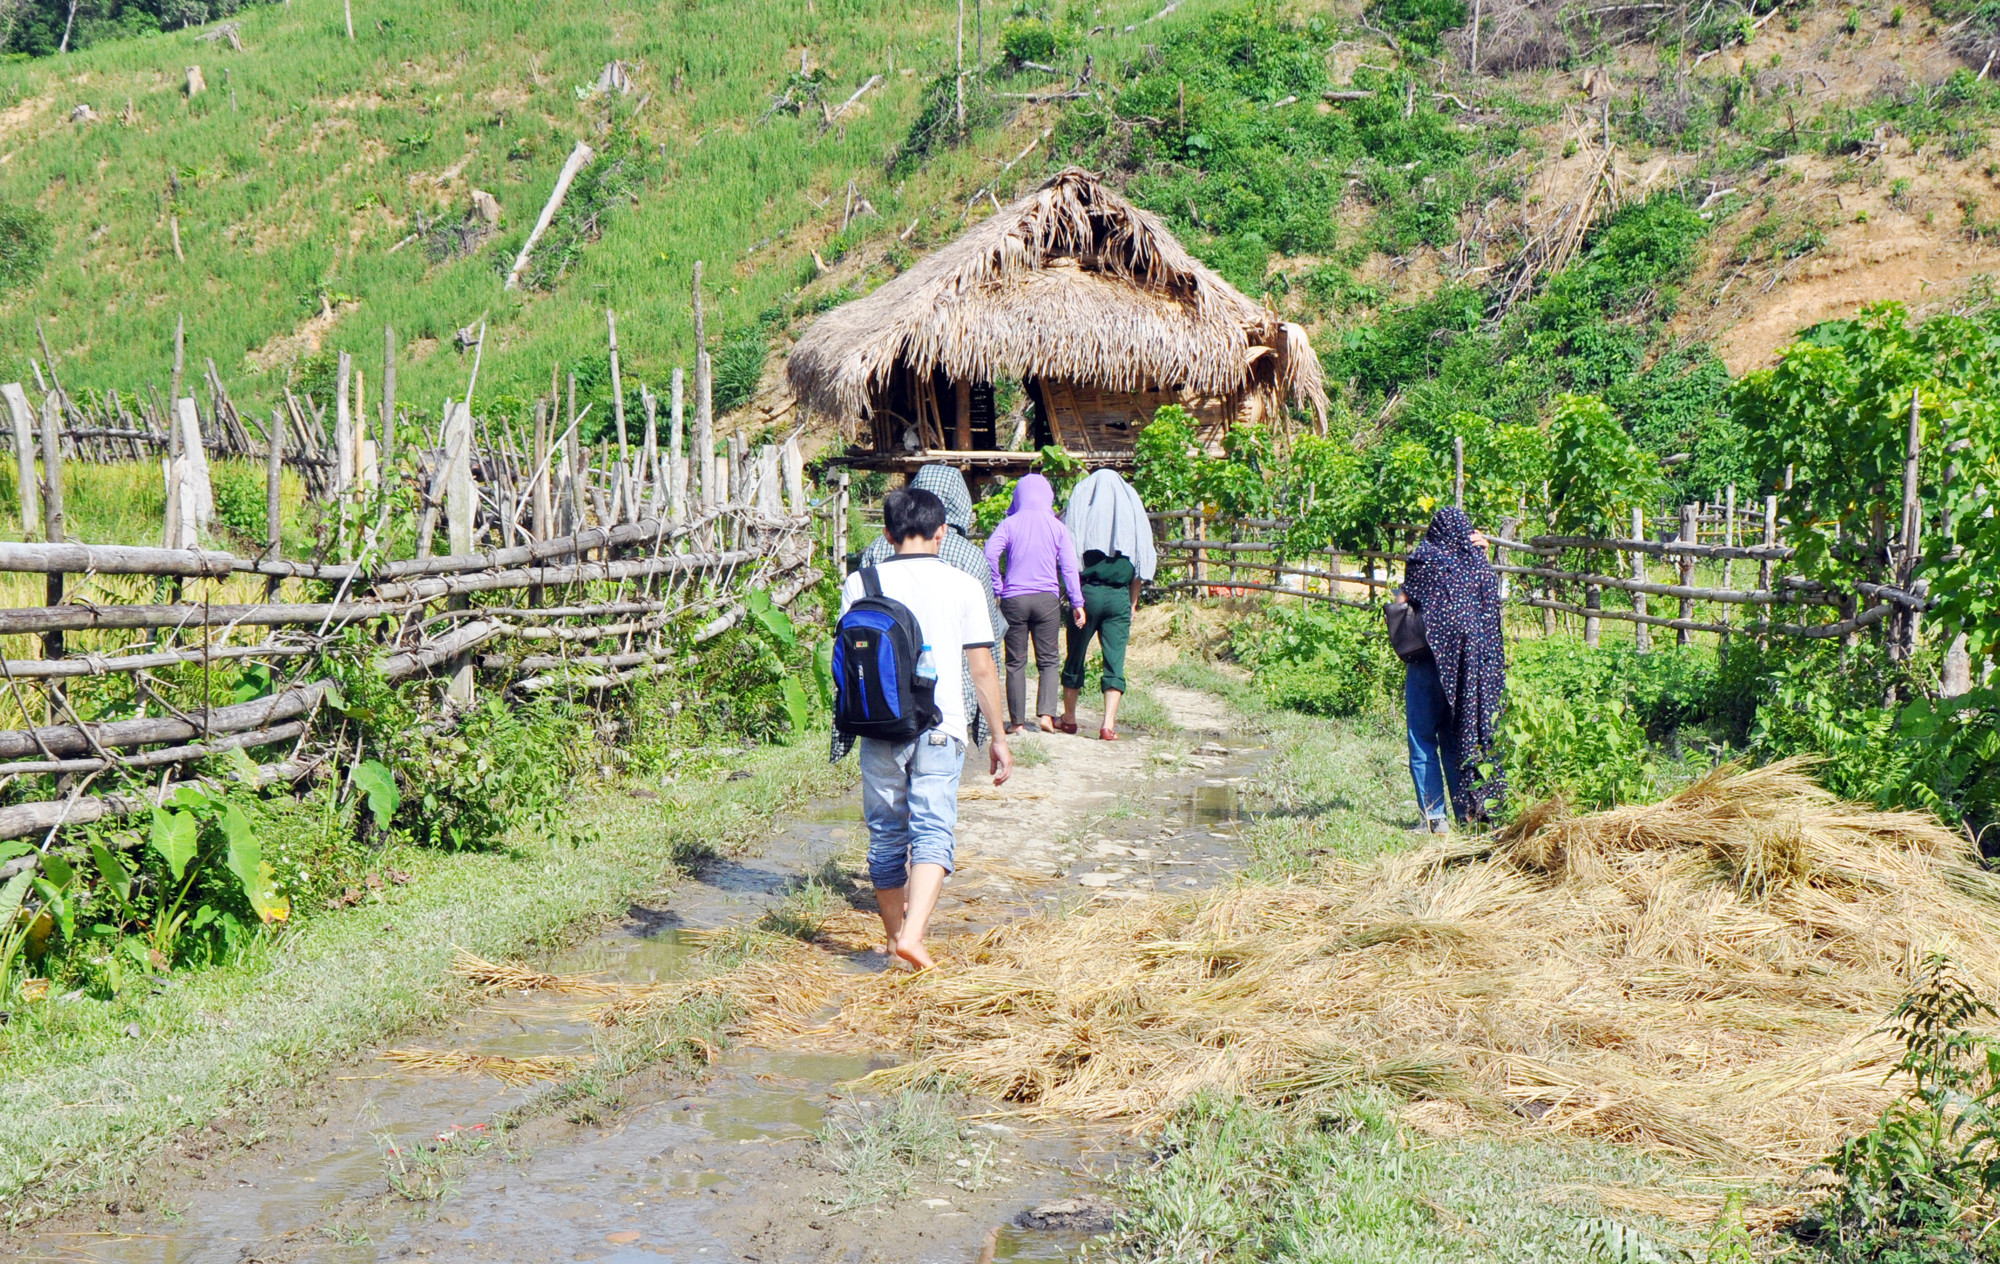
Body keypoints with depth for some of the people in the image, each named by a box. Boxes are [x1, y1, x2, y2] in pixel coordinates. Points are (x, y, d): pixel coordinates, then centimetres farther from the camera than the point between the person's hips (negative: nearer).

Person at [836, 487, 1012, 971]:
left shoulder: (860, 583, 2)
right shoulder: (962, 585, 0)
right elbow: (982, 668, 2)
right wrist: (998, 737, 9)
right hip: (941, 728, -2)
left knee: (886, 835, 14)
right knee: (933, 832, -4)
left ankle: (895, 935, 27)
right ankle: (913, 934, -23)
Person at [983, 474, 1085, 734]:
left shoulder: (1009, 524, -1)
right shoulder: (1056, 526, 3)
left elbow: (990, 553, -15)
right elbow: (1069, 565, 1)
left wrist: (997, 586, -4)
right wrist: (1077, 602, 4)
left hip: (1014, 598, 0)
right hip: (1047, 599, 1)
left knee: (1016, 662, 7)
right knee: (1047, 661, 8)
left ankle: (1017, 721, 7)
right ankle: (1046, 714, -8)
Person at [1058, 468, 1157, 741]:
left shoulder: (1080, 506, 2)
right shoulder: (1133, 509, 7)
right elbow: (1141, 564, 7)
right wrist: (1133, 601, 15)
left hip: (1087, 593, -1)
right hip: (1119, 597, 1)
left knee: (1076, 656, 12)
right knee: (1115, 660, 1)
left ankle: (1069, 718, 23)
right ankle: (1109, 724, -8)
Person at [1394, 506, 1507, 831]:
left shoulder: (1425, 559, -7)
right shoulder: (1479, 563, 5)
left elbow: (1400, 601, -5)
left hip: (1431, 660, -5)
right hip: (1473, 666, 5)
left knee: (1423, 738, 3)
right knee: (1460, 736, 14)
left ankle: (1434, 816, -3)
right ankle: (1470, 811, 13)